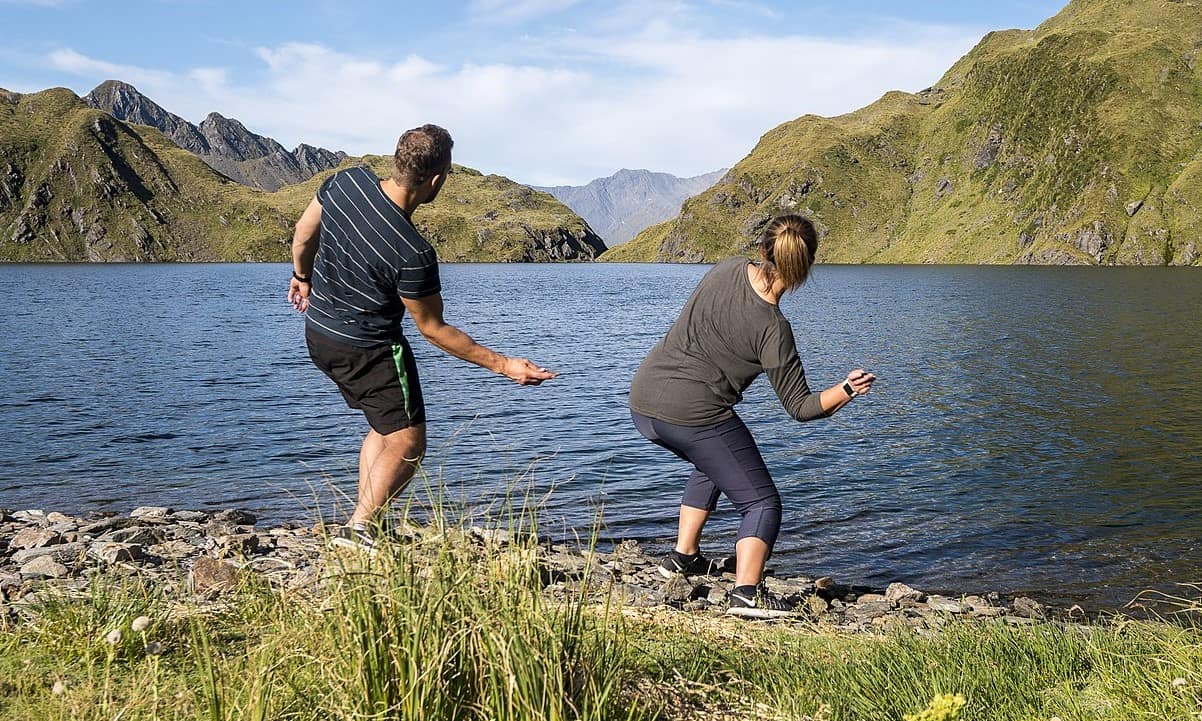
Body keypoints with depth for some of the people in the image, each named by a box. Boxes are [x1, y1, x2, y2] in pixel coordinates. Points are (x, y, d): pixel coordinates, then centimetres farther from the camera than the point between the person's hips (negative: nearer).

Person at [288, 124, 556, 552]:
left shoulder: (348, 180, -12)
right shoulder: (413, 254, -29)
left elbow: (304, 232, 6)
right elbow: (433, 329, -17)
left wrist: (303, 277, 27)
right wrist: (503, 365, -13)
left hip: (317, 330, 8)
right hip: (368, 348, -8)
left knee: (383, 427, 21)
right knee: (407, 444, 3)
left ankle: (364, 525, 18)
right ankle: (359, 528, -7)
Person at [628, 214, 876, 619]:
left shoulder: (728, 268, 0)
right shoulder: (772, 330, -15)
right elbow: (799, 407, -10)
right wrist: (845, 391, -19)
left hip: (643, 401, 8)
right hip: (694, 414, -7)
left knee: (713, 464, 34)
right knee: (761, 501, 6)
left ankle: (683, 557, 34)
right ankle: (746, 593, -10)